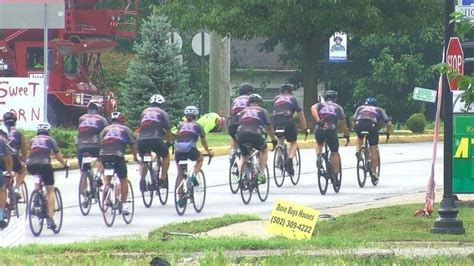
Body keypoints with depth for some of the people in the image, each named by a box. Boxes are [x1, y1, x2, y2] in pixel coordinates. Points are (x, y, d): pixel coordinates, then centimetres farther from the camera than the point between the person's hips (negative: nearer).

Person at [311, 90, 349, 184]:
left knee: (319, 144, 33)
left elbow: (313, 108, -5)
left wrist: (318, 121, -16)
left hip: (319, 130, 1)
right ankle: (335, 176, 7)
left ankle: (318, 156, 5)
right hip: (332, 131, -1)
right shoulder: (338, 108, 21)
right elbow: (343, 123, 24)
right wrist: (346, 134, 38)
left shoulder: (320, 105, 19)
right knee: (335, 153, 12)